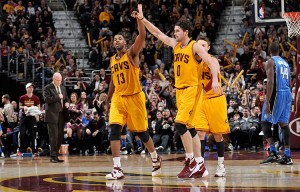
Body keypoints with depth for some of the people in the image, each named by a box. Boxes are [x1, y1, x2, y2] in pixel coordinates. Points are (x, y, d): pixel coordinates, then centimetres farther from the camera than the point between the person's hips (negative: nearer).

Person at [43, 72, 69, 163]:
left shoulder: (63, 88, 18)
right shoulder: (47, 88, -3)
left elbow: (66, 98, 28)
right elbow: (47, 99, -17)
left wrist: (67, 103, 5)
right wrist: (58, 97, -15)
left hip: (61, 115, 7)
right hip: (52, 115, -7)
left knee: (60, 136, 7)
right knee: (53, 136, -9)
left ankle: (56, 155, 12)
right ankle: (53, 156, -6)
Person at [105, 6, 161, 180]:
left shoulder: (132, 53, -5)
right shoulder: (112, 60, 12)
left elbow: (142, 36, -22)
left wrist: (139, 18, -33)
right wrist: (108, 100, 25)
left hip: (135, 98, -4)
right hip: (118, 99, 4)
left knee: (142, 132, 7)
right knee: (114, 130, -14)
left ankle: (156, 158, 33)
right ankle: (117, 169, -17)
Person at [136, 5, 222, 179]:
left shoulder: (195, 46, -9)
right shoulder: (175, 45, 12)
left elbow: (211, 61, -18)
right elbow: (158, 33, 15)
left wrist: (215, 79, -33)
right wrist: (142, 19, 8)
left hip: (191, 89, -8)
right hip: (179, 89, 8)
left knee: (180, 124, -18)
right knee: (189, 127, 8)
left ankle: (191, 162, -11)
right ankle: (200, 166, 11)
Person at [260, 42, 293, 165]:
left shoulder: (270, 62, -6)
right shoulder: (285, 63, 18)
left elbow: (270, 82, -16)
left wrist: (267, 102, -19)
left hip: (276, 94, -7)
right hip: (287, 94, 7)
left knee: (265, 122, 0)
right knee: (284, 123, 7)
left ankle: (273, 152, -11)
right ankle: (287, 156, 3)